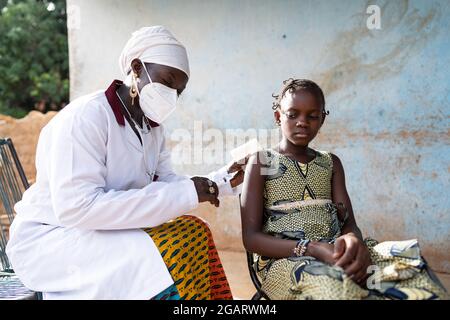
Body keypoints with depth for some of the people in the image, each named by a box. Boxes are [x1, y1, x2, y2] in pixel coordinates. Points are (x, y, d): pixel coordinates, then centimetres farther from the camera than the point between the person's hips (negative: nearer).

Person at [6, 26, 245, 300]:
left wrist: (220, 182, -11)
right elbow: (76, 207, -31)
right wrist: (185, 194, -32)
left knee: (194, 234, -10)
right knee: (158, 256, -27)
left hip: (107, 231, 8)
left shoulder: (152, 127, 6)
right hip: (48, 238, -8)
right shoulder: (84, 117, -21)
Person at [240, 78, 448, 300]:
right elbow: (251, 238, -4)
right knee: (332, 285, -41)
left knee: (408, 263, -26)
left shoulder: (331, 163, 18)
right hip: (283, 258, -4)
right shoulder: (262, 162, 5)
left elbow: (349, 222, 8)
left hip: (336, 253, 5)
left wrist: (353, 240, -20)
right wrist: (312, 249, -21)